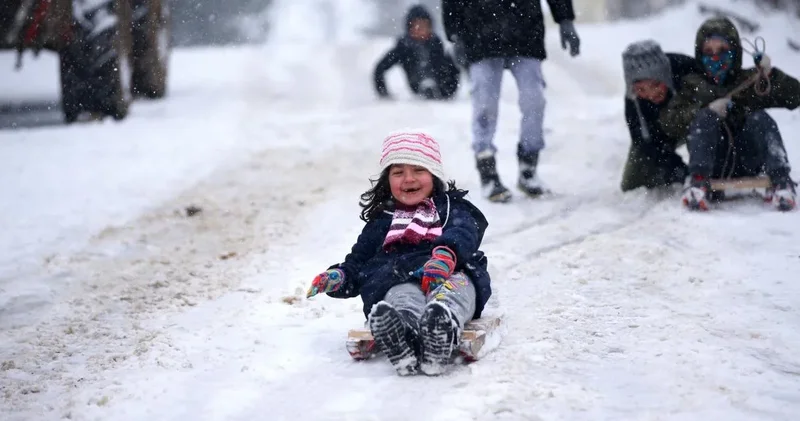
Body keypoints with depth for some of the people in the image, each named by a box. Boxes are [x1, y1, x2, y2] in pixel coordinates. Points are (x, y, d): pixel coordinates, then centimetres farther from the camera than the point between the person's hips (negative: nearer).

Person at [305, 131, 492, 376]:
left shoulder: (452, 208, 26)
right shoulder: (381, 221, 36)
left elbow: (463, 233, 2)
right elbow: (358, 262, 31)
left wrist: (446, 254, -24)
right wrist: (339, 277, 4)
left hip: (450, 274, 0)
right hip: (399, 279, 1)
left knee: (457, 285, -39)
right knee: (402, 296, -38)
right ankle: (403, 336, -73)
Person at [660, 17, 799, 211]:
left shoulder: (750, 80, 17)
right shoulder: (693, 86, 17)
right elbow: (668, 122, 1)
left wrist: (770, 75, -10)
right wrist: (707, 110, -13)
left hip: (747, 162, 1)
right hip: (712, 163, 0)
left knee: (760, 118, -22)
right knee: (704, 118, -23)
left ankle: (780, 180, -37)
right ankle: (699, 181, -41)